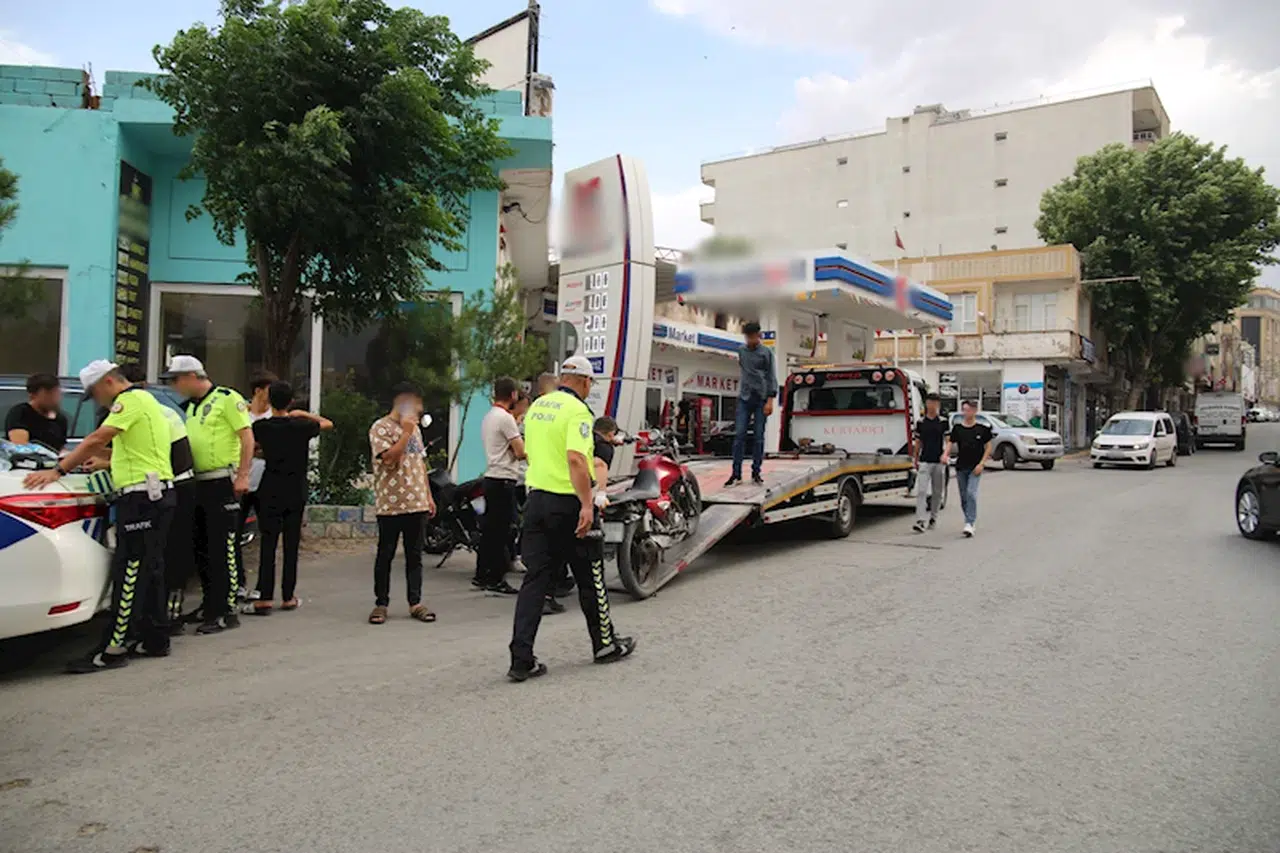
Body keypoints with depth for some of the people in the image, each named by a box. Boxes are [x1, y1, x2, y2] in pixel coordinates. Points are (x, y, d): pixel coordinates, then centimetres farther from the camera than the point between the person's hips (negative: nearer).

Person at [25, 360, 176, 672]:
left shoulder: (131, 400, -9)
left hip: (142, 497, -10)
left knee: (129, 574, -8)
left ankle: (113, 649, -6)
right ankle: (155, 640, 20)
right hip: (155, 494, 10)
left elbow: (98, 439, -19)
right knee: (149, 572, 13)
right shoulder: (144, 400, 23)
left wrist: (57, 471, -17)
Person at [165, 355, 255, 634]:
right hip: (197, 484, 9)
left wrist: (243, 475, -19)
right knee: (201, 548, 14)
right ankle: (211, 604, 26)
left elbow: (247, 436, -13)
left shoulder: (227, 398, -7)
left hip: (222, 483, -9)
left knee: (222, 549, -7)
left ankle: (227, 611, -2)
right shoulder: (189, 407, 17)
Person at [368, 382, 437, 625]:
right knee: (385, 556, 3)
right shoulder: (381, 428, -6)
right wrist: (406, 433, -15)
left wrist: (428, 496, 17)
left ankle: (415, 603, 14)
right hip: (390, 505, -6)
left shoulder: (414, 428, 17)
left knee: (415, 556, 8)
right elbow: (389, 459, -19)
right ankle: (381, 604, 12)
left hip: (417, 504, 6)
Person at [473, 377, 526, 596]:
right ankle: (496, 580, -2)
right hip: (504, 480, -10)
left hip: (491, 478, 10)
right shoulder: (505, 418, -14)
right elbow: (521, 452, -16)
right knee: (501, 531, -5)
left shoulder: (488, 417, 16)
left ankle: (481, 576, 22)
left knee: (489, 528, 15)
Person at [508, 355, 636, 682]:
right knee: (590, 577, 10)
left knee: (535, 578, 6)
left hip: (536, 498, 7)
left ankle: (521, 658, 1)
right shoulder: (577, 411, -13)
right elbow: (576, 458, -25)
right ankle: (604, 644, 25)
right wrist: (587, 505, -27)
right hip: (568, 502, -6)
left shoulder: (537, 406, 11)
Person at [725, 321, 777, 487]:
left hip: (761, 398, -2)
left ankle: (756, 473, 5)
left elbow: (772, 377, -3)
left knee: (759, 436, 0)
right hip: (744, 398, 2)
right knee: (739, 435, -5)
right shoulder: (741, 350, 9)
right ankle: (736, 473, -6)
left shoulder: (766, 352, 0)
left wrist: (770, 400, -11)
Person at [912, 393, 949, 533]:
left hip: (939, 462, 0)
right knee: (921, 491, -11)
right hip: (924, 461, 0)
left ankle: (933, 517, 26)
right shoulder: (920, 422, 5)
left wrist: (946, 454, -17)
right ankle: (920, 521, -15)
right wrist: (915, 459, 13)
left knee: (937, 492, 10)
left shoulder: (943, 422, 3)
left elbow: (948, 441, 0)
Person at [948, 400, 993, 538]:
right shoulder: (957, 428, 4)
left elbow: (988, 447, 3)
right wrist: (946, 454, -18)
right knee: (963, 497, 10)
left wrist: (981, 464, -7)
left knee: (971, 493, -18)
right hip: (961, 467, 3)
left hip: (976, 467, -3)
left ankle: (969, 524, -20)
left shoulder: (982, 429, -1)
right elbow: (951, 444, 4)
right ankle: (971, 520, 28)